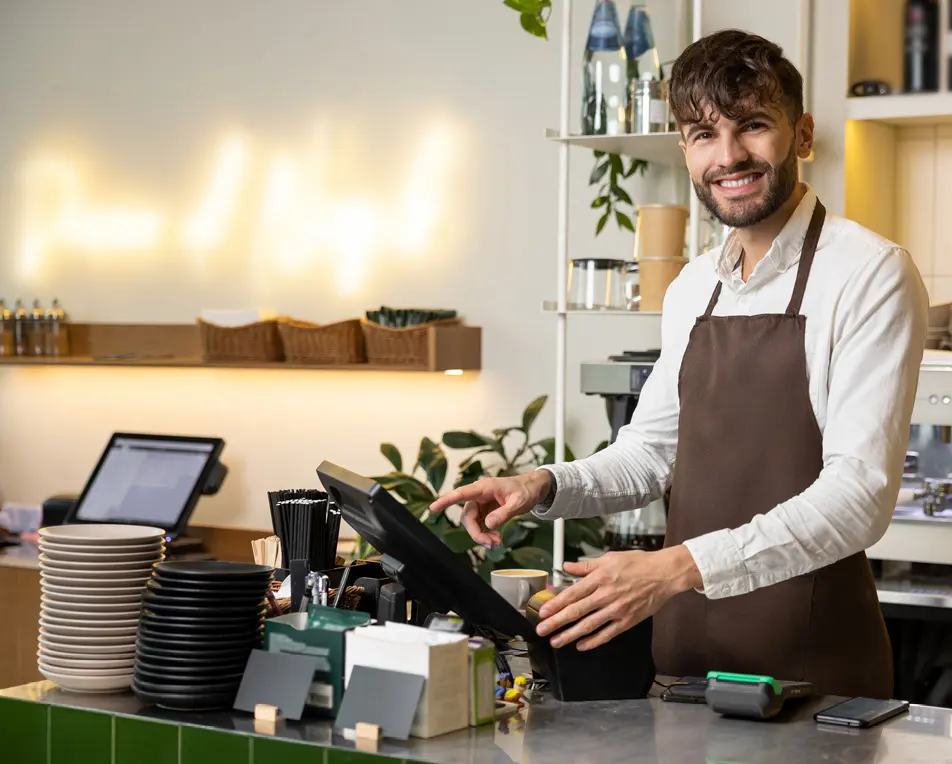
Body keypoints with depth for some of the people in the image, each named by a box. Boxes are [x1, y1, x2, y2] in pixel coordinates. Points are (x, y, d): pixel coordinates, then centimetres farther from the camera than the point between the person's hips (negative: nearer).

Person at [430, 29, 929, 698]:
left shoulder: (870, 274, -12)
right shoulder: (693, 289, 10)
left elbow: (859, 493, -21)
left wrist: (680, 567, -29)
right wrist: (546, 487, 0)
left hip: (812, 667, -6)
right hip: (685, 656, 6)